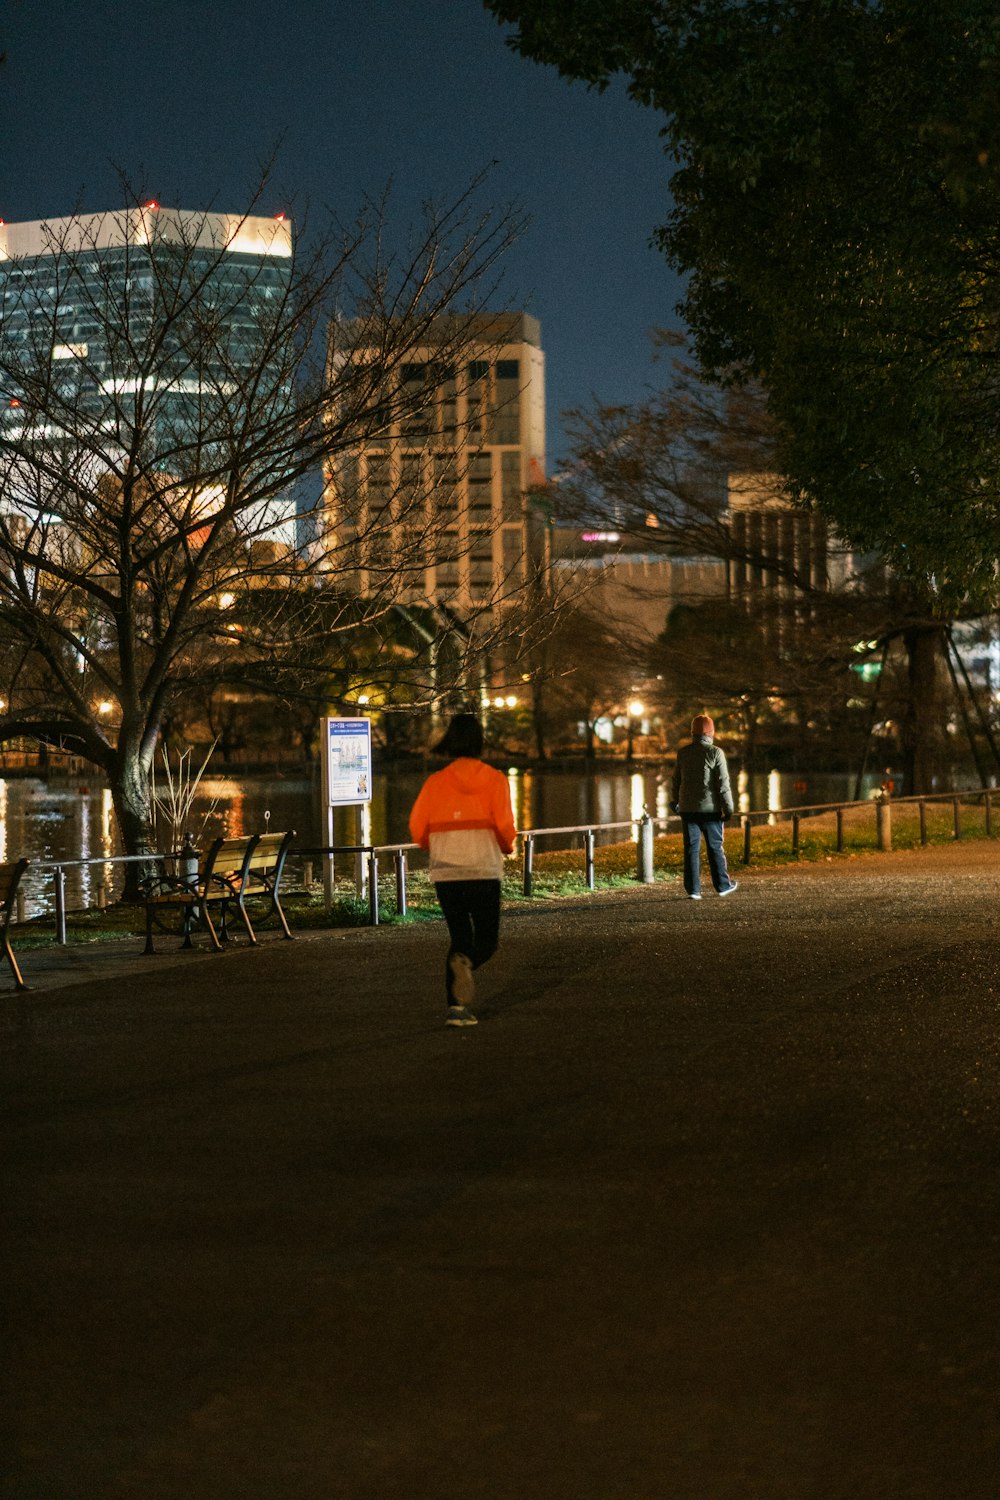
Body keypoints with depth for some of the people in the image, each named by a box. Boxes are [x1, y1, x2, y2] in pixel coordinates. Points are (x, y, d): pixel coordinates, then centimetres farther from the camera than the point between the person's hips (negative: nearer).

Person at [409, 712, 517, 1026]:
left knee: (459, 938, 15)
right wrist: (507, 846, 14)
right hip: (485, 870, -2)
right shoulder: (494, 779, -3)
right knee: (486, 940, 9)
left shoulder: (436, 782, 0)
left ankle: (455, 1007, 6)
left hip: (446, 873, 2)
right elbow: (504, 826, -9)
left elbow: (417, 830, 1)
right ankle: (465, 963, -25)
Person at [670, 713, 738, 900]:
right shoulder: (715, 753, -9)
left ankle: (693, 889, 1)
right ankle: (723, 885, 18)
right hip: (710, 808, -3)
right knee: (715, 847, 9)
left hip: (688, 808, 3)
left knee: (691, 849, 4)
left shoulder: (683, 752, 3)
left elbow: (676, 780, 12)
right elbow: (723, 783, -11)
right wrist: (728, 808, -4)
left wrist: (675, 801, 27)